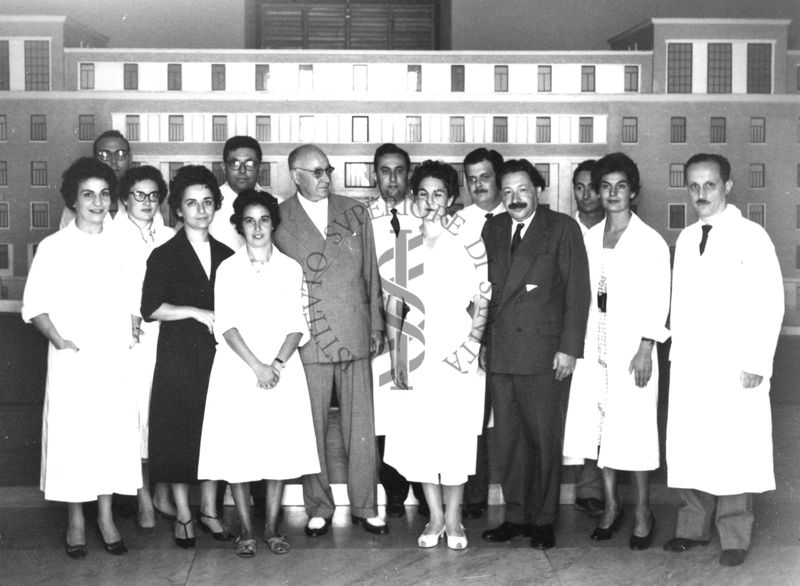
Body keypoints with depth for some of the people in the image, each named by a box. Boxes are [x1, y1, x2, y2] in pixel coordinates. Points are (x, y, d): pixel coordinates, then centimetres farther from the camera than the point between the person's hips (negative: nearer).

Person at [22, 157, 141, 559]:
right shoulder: (53, 248, -1)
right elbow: (34, 305, -1)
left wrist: (132, 333, 2)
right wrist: (59, 340, -13)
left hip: (117, 360, 3)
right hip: (72, 360, -3)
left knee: (115, 433, 4)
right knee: (72, 435, 0)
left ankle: (106, 517, 17)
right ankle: (76, 522, 14)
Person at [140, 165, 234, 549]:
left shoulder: (226, 255, 11)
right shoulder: (164, 255, -1)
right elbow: (150, 309, -8)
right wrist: (197, 313, -13)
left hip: (217, 355, 3)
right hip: (178, 355, -3)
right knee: (178, 432, 1)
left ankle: (209, 509, 19)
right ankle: (183, 515, 14)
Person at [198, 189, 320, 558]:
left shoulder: (291, 269, 6)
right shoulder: (227, 270, 3)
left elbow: (297, 324, 2)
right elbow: (226, 325, -5)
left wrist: (278, 363, -13)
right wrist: (256, 366, -15)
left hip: (282, 371, 1)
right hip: (237, 371, -1)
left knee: (280, 446, 2)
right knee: (237, 449, -1)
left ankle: (272, 528, 14)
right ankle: (246, 531, 9)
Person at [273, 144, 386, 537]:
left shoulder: (356, 213, 11)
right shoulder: (279, 220, 1)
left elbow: (370, 273, 13)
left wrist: (376, 325, 10)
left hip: (356, 338, 2)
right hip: (307, 342, -2)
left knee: (361, 427, 5)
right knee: (312, 430, 3)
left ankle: (364, 507, 17)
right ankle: (319, 508, 17)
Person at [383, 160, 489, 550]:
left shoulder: (468, 246, 0)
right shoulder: (403, 250, 7)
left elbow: (482, 303, 3)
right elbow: (394, 306, 9)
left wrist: (470, 346, -9)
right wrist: (395, 356, 3)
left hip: (457, 360, -2)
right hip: (417, 358, 2)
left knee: (456, 438, -2)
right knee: (419, 438, 1)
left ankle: (453, 519, 12)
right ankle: (435, 517, 15)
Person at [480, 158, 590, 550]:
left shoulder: (562, 228, -1)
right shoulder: (493, 229, 12)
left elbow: (578, 291, -4)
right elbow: (485, 287, 13)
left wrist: (569, 348, -10)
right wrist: (480, 340, 6)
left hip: (544, 354, -4)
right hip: (499, 353, 4)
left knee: (545, 440, 3)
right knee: (507, 440, 8)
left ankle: (542, 520, 15)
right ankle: (515, 516, 19)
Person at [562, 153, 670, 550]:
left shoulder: (651, 242, -3)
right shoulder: (589, 238, 10)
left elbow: (657, 299, -6)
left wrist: (645, 349, -13)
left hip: (631, 348, -4)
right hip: (593, 346, 4)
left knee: (632, 428, -2)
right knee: (596, 425, 6)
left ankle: (643, 511, 12)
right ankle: (611, 504, 21)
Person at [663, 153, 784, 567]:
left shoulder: (751, 237, -4)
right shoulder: (685, 239, 13)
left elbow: (770, 303, -7)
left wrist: (757, 363, -12)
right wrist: (676, 351, 7)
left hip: (735, 364, -5)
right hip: (688, 363, 5)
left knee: (733, 450, -2)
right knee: (688, 447, 5)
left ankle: (734, 537, 8)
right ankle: (693, 526, 17)